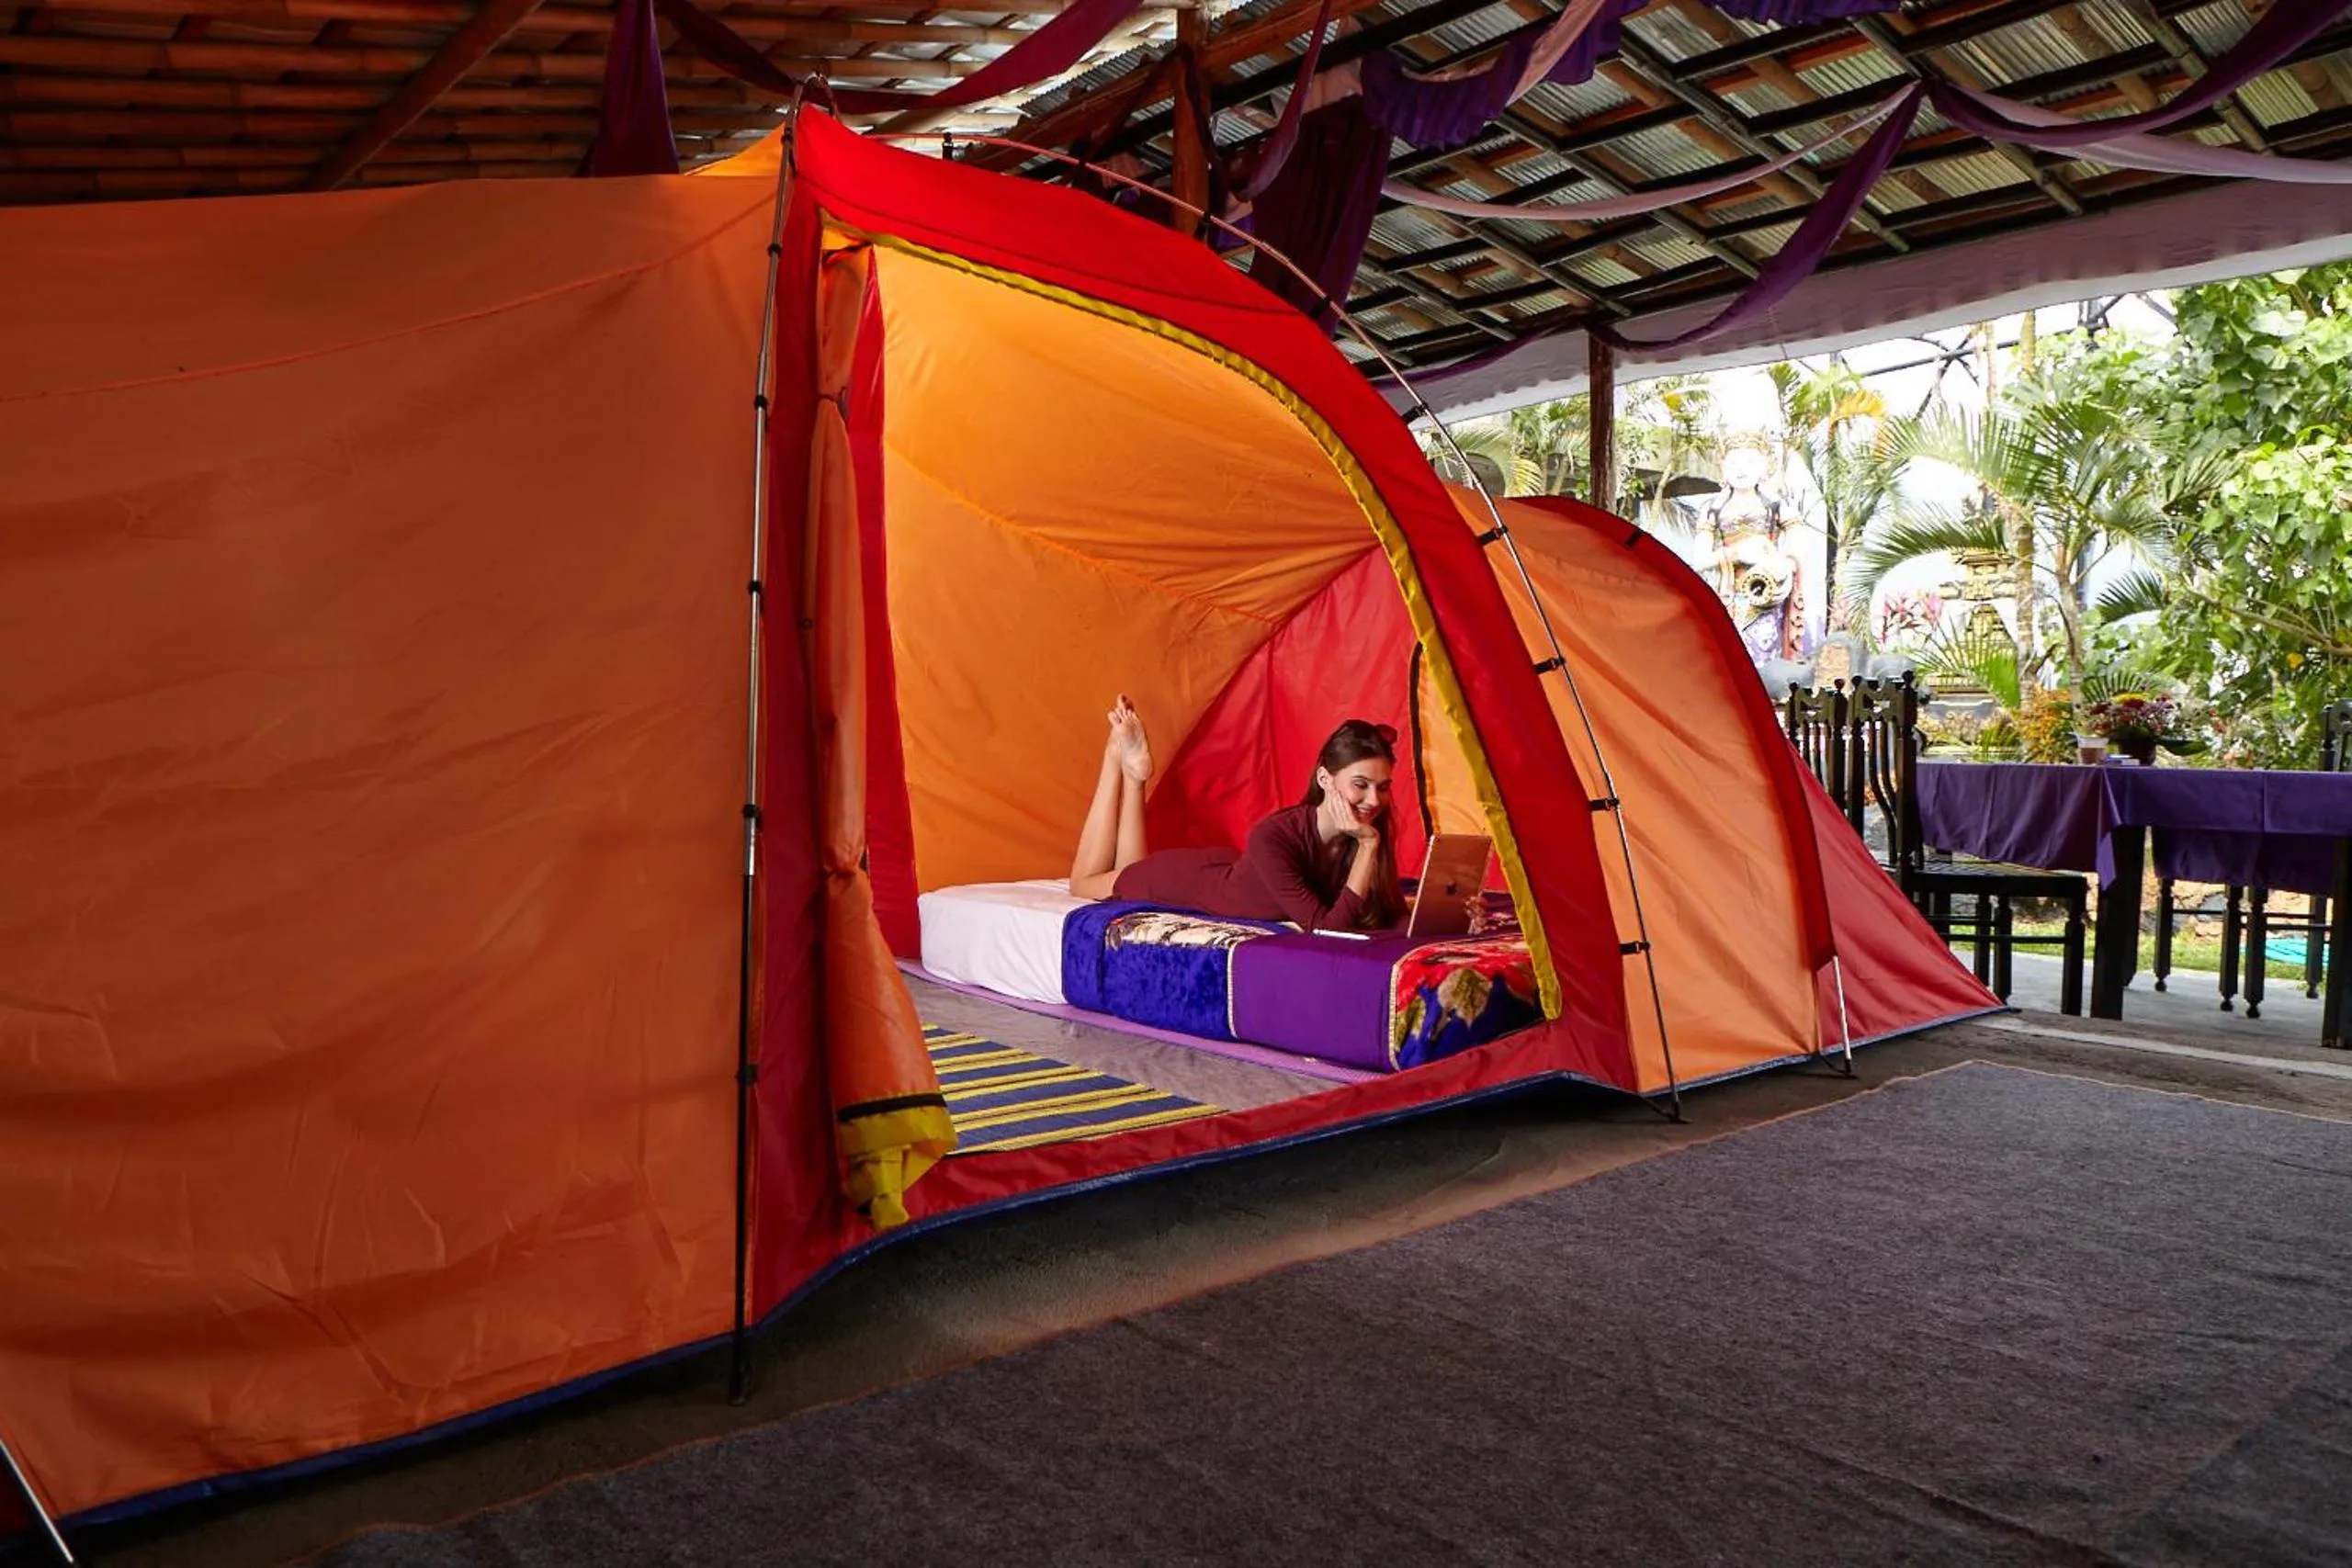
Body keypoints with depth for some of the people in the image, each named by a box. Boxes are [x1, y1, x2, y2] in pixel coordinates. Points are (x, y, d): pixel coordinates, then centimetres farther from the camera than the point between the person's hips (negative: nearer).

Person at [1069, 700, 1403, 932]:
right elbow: (1326, 928, -44)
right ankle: (1121, 758, 27)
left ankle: (1133, 772, 36)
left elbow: (1392, 918, -19)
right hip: (1189, 879, -5)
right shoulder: (1272, 839, -43)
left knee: (1131, 872, 33)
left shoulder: (1365, 834, -26)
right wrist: (1369, 846, -47)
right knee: (1085, 881, 24)